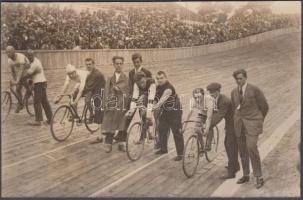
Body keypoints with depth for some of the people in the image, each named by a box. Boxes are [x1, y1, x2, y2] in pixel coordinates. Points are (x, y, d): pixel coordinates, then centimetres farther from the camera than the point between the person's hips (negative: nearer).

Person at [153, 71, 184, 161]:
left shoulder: (169, 88, -26)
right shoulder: (158, 87, 3)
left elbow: (163, 98, -42)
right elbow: (156, 99, 7)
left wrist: (156, 106, -55)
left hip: (175, 111, -8)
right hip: (165, 111, 8)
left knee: (177, 132, -4)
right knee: (161, 129, 13)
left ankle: (180, 153, 5)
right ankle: (163, 148, 31)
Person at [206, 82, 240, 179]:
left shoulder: (224, 101, -29)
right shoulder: (217, 99, 1)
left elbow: (219, 116, -33)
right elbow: (215, 112, 8)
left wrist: (209, 127, -34)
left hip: (233, 123, -10)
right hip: (229, 123, 10)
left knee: (231, 146, -4)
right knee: (227, 144, 21)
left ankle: (231, 172, 5)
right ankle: (235, 165, 39)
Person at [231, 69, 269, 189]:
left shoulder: (255, 90, -6)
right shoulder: (234, 92, 10)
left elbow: (264, 106, 2)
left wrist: (259, 121, 12)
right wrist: (237, 121, 16)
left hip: (252, 122, -5)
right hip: (239, 123, 5)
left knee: (251, 147, -18)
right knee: (242, 150, 9)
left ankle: (259, 177, -6)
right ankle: (246, 175, 24)